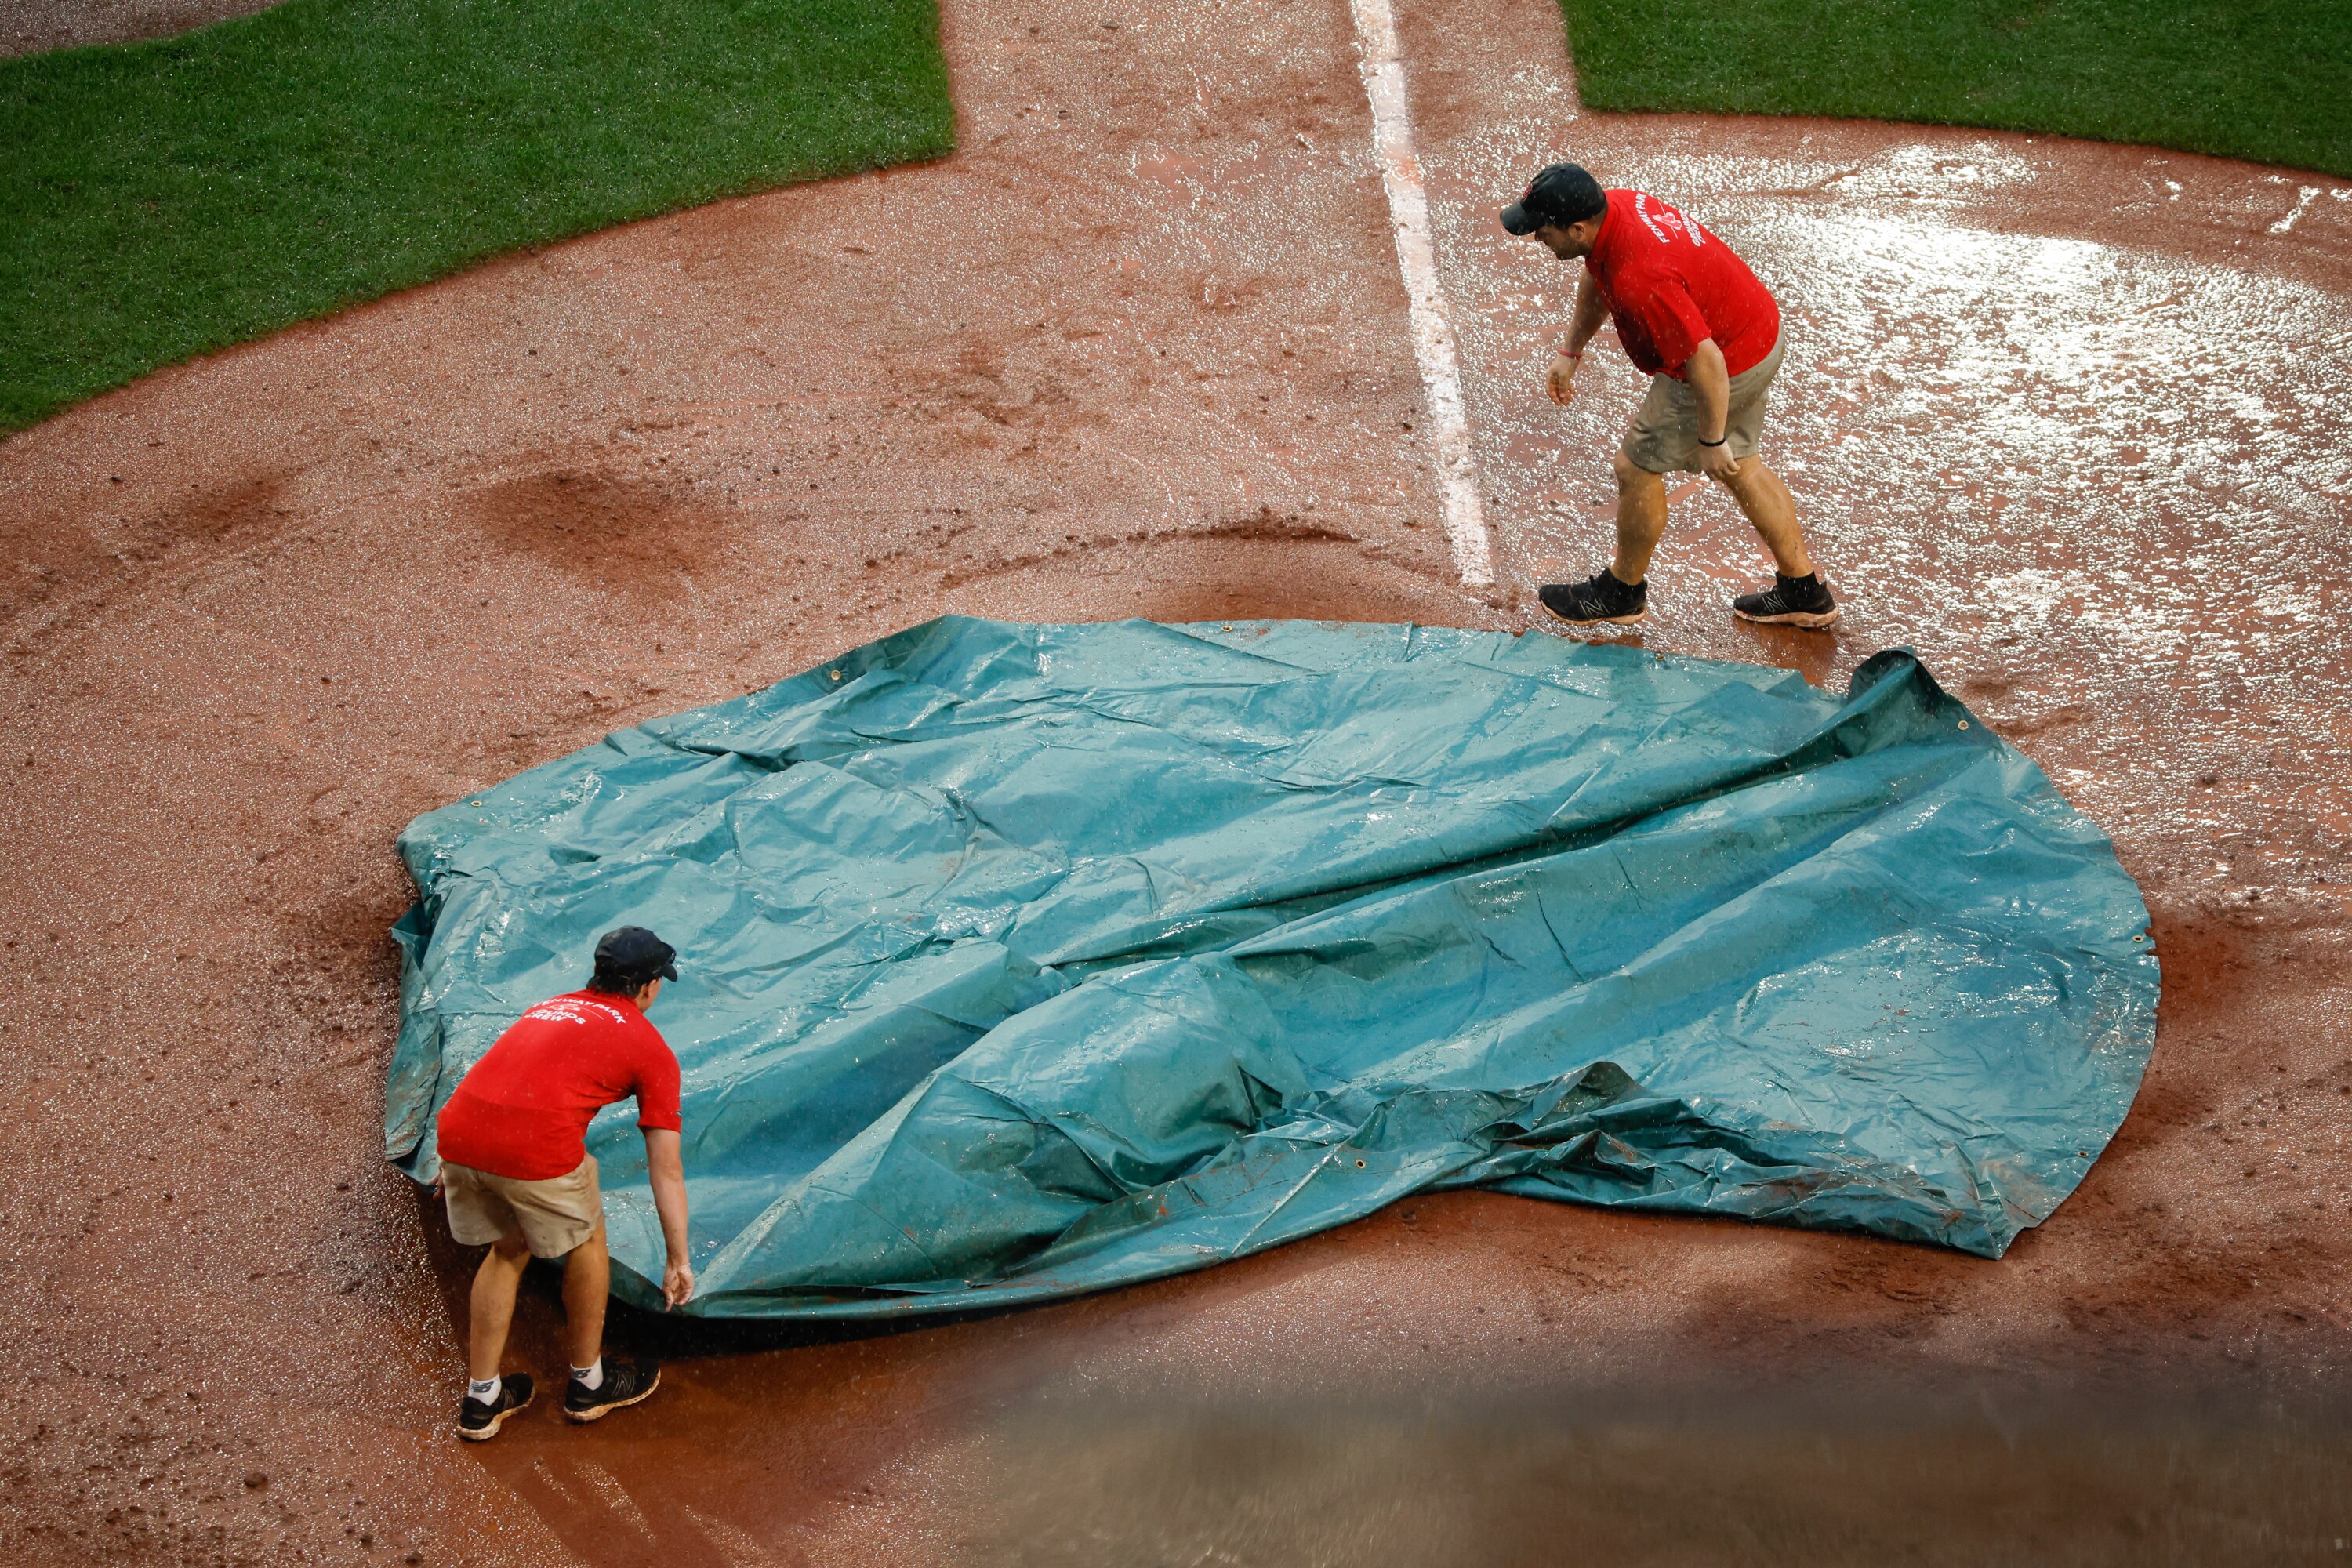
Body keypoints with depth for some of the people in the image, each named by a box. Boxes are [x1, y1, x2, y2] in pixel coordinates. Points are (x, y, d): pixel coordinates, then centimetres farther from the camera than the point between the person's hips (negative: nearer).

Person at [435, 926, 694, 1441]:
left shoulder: (551, 1008, 30)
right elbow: (666, 1170, 15)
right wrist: (678, 1260, 22)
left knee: (507, 1252, 27)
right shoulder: (650, 1047, 14)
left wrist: (456, 1170, 52)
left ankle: (482, 1399, 32)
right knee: (586, 1242, 22)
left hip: (457, 1129, 5)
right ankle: (588, 1384, 36)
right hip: (537, 1147, -5)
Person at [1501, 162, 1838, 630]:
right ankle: (1804, 591, 37)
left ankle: (1622, 593, 29)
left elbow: (1705, 361, -33)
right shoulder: (1614, 205, -8)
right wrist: (1570, 352, 18)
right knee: (1740, 467, 24)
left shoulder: (1639, 280, -38)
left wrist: (1711, 442, -22)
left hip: (1729, 364, -10)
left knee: (1637, 468, 7)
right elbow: (1596, 282, 15)